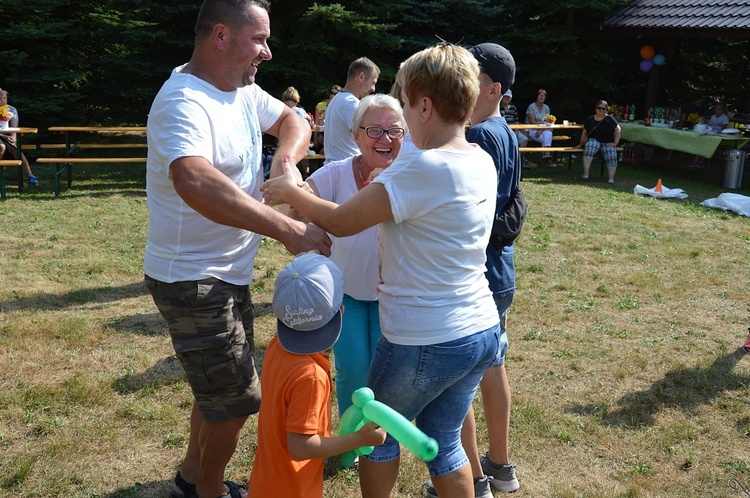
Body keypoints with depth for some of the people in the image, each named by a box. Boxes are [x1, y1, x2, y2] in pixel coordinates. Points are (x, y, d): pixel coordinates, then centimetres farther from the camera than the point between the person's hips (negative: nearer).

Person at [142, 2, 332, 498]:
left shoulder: (242, 90, 3)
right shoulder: (184, 102, -26)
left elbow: (293, 121, 15)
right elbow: (195, 183, -43)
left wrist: (284, 162, -8)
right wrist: (285, 227, -45)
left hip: (229, 273, 10)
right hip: (193, 281, -9)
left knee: (221, 387, 23)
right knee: (236, 399, 2)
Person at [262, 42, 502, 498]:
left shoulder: (423, 169, -24)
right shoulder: (482, 162, 2)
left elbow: (341, 222, -17)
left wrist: (291, 191, 1)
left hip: (425, 345, -7)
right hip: (483, 330, 7)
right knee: (443, 440, 24)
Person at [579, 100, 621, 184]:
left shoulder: (610, 119, 4)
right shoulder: (590, 119, 9)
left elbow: (617, 130, 3)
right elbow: (584, 132, 14)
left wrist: (615, 142, -5)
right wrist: (582, 144, 8)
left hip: (607, 142, 0)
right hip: (594, 140, 0)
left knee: (611, 155, -30)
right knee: (589, 147, -35)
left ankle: (611, 178, -31)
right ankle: (585, 173, -38)